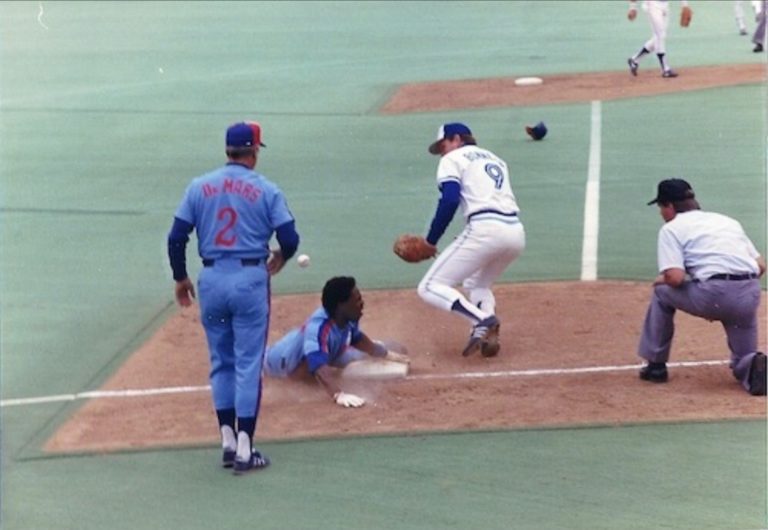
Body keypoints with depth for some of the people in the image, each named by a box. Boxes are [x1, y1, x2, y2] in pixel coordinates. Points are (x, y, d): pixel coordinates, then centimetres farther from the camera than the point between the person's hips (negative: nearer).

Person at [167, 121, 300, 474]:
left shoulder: (199, 187, 4)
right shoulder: (266, 190, -3)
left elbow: (176, 238, 2)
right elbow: (290, 239, -6)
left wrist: (180, 279, 15)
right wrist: (279, 258, 16)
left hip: (211, 280, 3)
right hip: (250, 279, -3)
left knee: (221, 363, 15)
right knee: (248, 364, 2)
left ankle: (228, 443, 15)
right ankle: (244, 451, 1)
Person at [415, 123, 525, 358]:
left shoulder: (453, 159, 9)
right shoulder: (495, 159, 31)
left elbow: (449, 200, -8)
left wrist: (431, 240, -2)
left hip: (485, 230, -7)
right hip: (516, 232, 7)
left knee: (430, 288, 0)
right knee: (477, 284, 31)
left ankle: (482, 318, -22)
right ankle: (488, 332, 3)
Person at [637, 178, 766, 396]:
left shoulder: (671, 228, 9)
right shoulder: (728, 221, 26)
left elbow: (675, 277, -5)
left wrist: (661, 279, 18)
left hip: (714, 295, -5)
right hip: (750, 297, 5)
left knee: (662, 291, 23)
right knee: (743, 362, 21)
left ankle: (656, 365, 24)